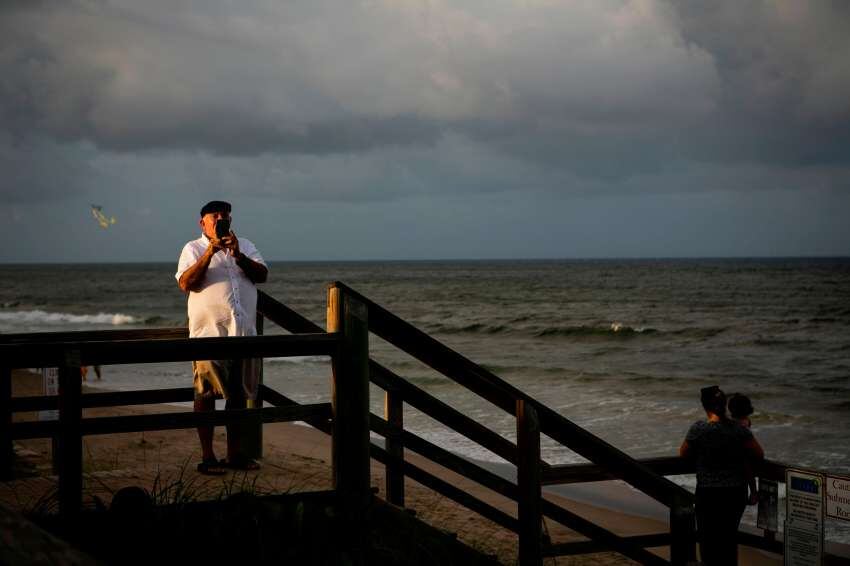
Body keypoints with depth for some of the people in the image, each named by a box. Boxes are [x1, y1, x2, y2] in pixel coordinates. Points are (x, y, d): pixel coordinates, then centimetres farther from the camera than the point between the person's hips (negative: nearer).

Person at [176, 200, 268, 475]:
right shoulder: (193, 249, 4)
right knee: (206, 395, -3)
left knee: (239, 394, 8)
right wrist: (210, 252, -17)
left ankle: (234, 453, 16)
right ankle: (207, 456, 2)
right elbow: (186, 283, -11)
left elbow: (262, 275, 2)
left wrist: (238, 255, -11)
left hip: (243, 333, 4)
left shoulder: (245, 246, 15)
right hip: (209, 333, -4)